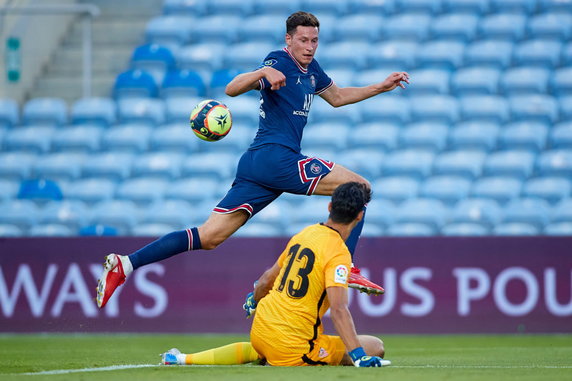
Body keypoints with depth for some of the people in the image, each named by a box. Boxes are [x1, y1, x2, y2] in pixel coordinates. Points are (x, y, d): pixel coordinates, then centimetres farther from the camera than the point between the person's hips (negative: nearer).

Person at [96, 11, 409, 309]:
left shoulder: (310, 68, 21)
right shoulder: (280, 62, -7)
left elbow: (337, 97, 39)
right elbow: (232, 89, -18)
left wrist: (381, 87, 33)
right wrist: (264, 72, -36)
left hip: (255, 163, 9)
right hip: (277, 157, -9)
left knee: (209, 237, 0)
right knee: (359, 187, -7)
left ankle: (125, 264, -8)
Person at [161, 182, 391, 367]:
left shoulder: (306, 233, 8)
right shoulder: (338, 253, -15)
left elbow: (268, 278, 21)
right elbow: (338, 309, -26)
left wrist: (254, 301, 41)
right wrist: (359, 356, -30)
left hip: (260, 328, 8)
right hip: (293, 345, -8)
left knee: (259, 351, 43)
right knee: (375, 347, -9)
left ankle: (184, 359, 24)